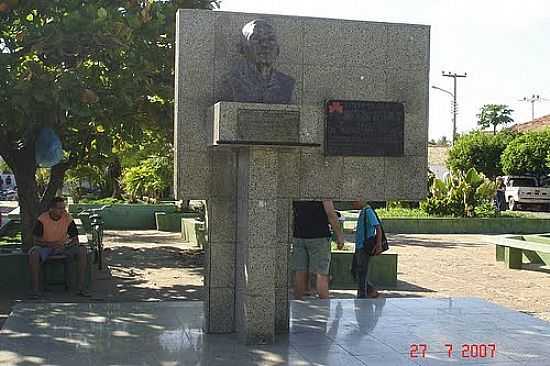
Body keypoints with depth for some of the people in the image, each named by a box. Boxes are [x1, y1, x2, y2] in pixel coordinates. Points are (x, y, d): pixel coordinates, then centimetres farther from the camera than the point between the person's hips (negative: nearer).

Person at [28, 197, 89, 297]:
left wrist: (67, 244, -28)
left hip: (63, 247, 2)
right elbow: (36, 241, -14)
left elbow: (75, 239, -4)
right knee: (34, 254, -36)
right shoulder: (42, 219, -14)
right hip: (45, 247, -2)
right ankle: (35, 290, -30)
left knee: (82, 250, -23)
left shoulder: (68, 218, -9)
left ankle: (81, 288, -24)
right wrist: (53, 244, -31)